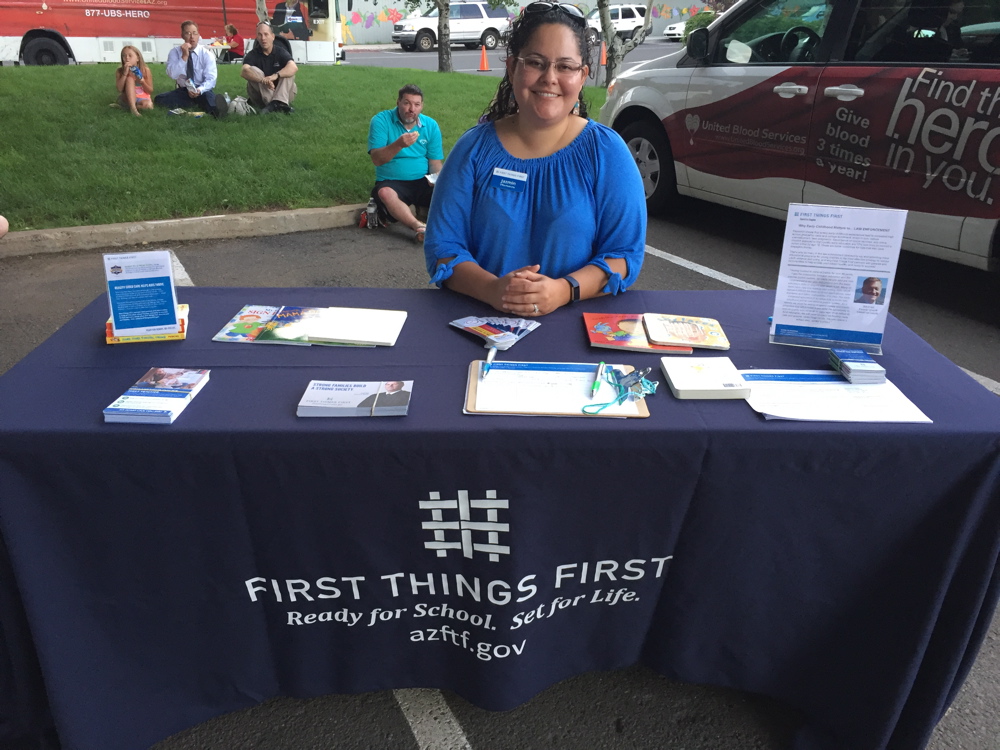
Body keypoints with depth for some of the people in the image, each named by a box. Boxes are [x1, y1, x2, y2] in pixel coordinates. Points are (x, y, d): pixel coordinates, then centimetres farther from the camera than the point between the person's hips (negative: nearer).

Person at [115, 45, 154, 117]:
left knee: (148, 104, -35)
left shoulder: (145, 70, -5)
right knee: (130, 79, -24)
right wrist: (125, 73, -21)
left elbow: (150, 91, -2)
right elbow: (119, 89, -17)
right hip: (127, 99, 0)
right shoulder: (120, 71, -5)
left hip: (142, 99, 1)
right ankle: (133, 108, -35)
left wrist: (142, 82, -22)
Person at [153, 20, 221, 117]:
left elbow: (211, 79, -11)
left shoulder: (207, 54, -4)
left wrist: (199, 90, -30)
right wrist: (184, 56, -23)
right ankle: (195, 103, -13)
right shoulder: (175, 52, -1)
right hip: (183, 91, 6)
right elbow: (173, 75, -15)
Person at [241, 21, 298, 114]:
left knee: (289, 72, -19)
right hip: (261, 94, 0)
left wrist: (275, 75, -43)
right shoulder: (253, 54, -4)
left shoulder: (281, 52, -4)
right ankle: (275, 104, -37)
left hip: (282, 92, 0)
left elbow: (294, 67, -26)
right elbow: (244, 71, -24)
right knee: (253, 71, -22)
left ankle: (279, 102, -39)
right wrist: (263, 80, -43)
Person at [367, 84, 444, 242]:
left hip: (423, 182, 3)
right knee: (385, 193, -37)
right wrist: (399, 144, -31)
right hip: (391, 182, -3)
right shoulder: (381, 120, -5)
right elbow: (376, 159, -14)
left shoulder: (431, 126, 5)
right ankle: (419, 227, -55)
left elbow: (435, 163, 6)